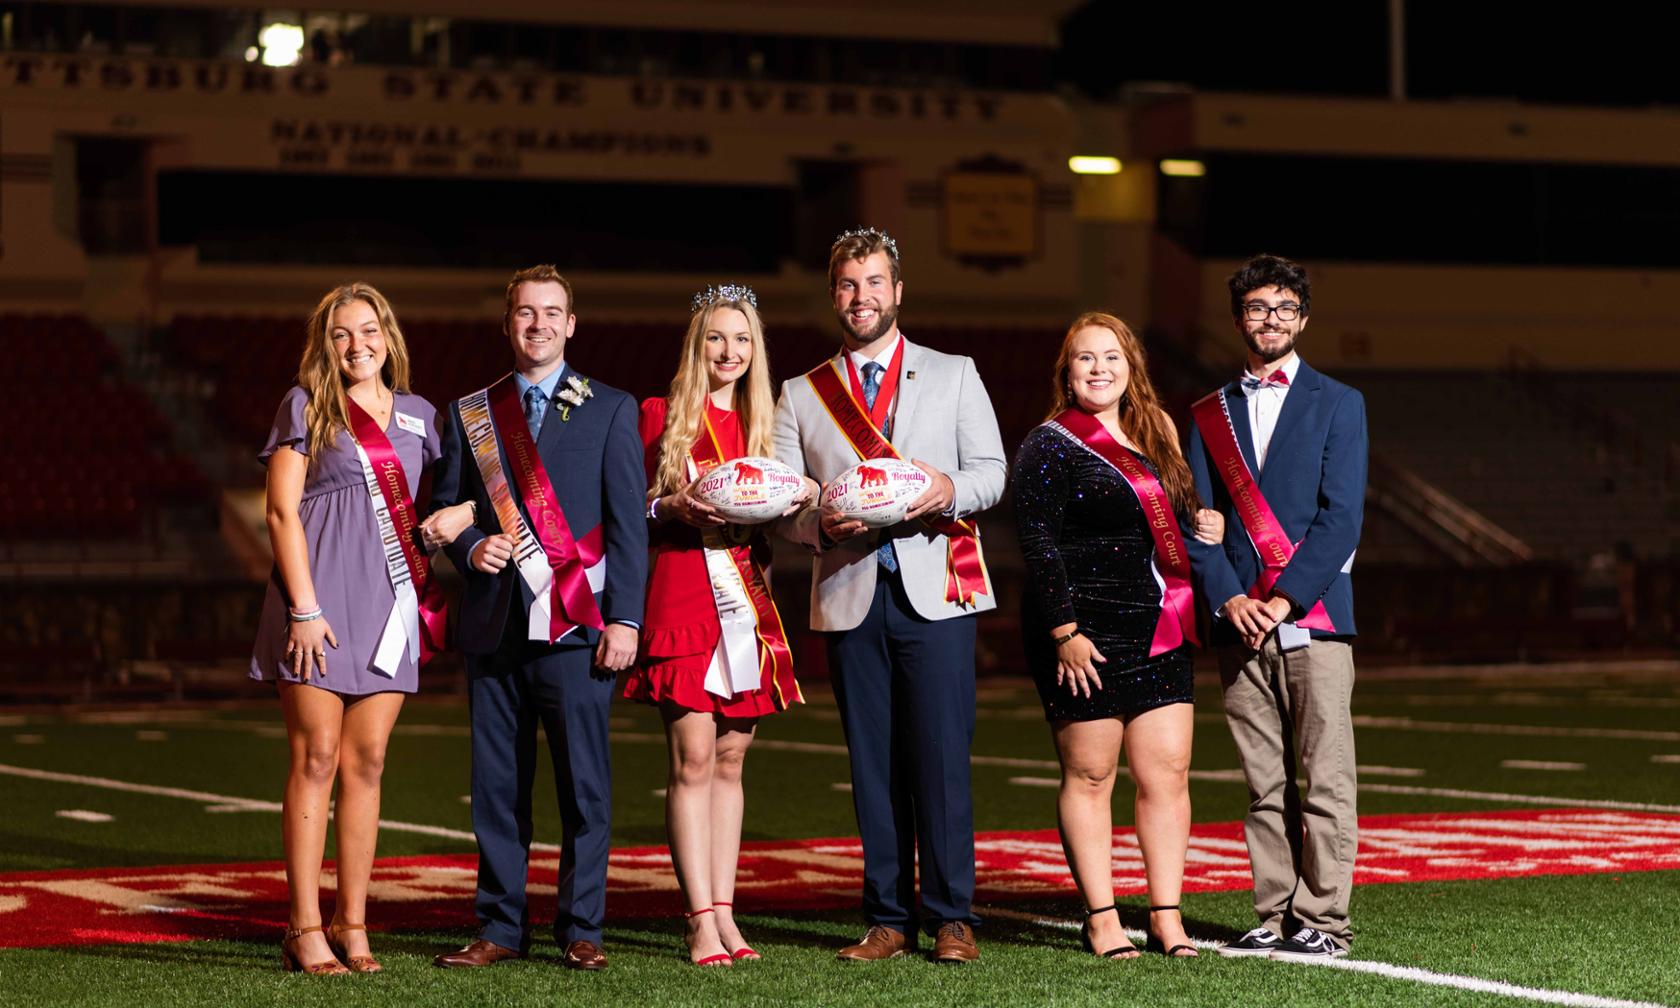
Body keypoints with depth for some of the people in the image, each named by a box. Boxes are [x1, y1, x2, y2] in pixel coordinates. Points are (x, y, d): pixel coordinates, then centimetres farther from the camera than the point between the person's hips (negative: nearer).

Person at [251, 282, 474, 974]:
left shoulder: (419, 416, 14)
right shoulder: (305, 406, 3)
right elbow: (281, 511, -3)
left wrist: (464, 512, 1)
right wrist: (304, 607, -11)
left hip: (389, 597, 4)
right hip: (318, 591, -4)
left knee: (366, 762, 4)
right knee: (315, 759, -5)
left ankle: (353, 926, 9)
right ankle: (305, 929, -2)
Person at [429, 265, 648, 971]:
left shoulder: (610, 410, 8)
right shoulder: (468, 414, 14)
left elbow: (628, 522, 2)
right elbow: (444, 506, 17)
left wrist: (624, 618, -6)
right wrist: (471, 546, -6)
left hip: (576, 624, -2)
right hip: (494, 622, 2)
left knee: (583, 783, -3)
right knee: (496, 786, 4)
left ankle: (581, 931, 5)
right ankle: (501, 928, 12)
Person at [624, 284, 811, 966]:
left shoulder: (763, 424, 15)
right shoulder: (661, 415, 4)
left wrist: (796, 501, -2)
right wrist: (673, 510, -16)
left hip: (748, 599, 4)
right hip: (683, 594, -4)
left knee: (729, 758, 6)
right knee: (693, 757, -9)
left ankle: (724, 913, 8)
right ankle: (702, 922, -10)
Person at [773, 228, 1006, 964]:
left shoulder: (954, 376, 12)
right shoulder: (801, 396, 14)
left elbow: (992, 471, 5)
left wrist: (950, 490, -17)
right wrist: (821, 522, -14)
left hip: (935, 590, -2)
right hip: (850, 596, 2)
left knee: (940, 757, -7)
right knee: (873, 764, 2)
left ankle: (950, 918, -2)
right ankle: (888, 919, 8)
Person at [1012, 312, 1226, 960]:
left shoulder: (1154, 439, 17)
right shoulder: (1049, 447, -3)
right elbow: (1039, 545, -10)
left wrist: (1204, 521, 7)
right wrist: (1065, 631, -17)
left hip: (1159, 637, 6)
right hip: (1085, 637, -6)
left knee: (1168, 774, 2)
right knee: (1089, 776, 0)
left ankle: (1166, 916, 5)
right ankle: (1101, 918, 4)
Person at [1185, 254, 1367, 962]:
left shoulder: (1337, 404, 6)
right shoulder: (1211, 414, 15)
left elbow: (1341, 518, -3)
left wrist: (1284, 599, -12)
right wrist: (1229, 598, -8)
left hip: (1314, 616, -3)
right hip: (1240, 620, 3)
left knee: (1325, 781, -5)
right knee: (1265, 786, 5)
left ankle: (1324, 922, -3)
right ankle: (1276, 917, 9)